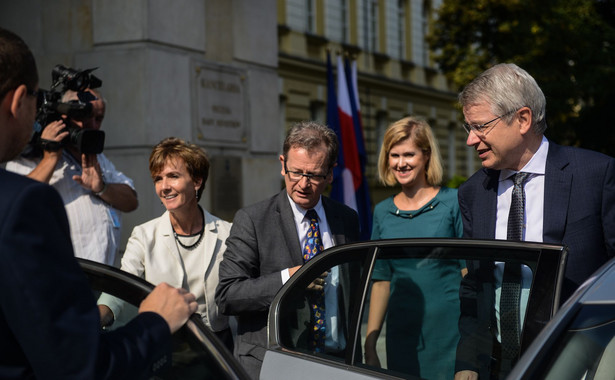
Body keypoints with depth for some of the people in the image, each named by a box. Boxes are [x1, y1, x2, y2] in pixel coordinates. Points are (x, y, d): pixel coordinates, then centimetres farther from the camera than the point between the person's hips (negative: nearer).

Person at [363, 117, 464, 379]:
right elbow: (381, 281, 13)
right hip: (401, 336, 4)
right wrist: (369, 344, 10)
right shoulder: (382, 212, 11)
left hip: (448, 335, -3)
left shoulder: (453, 203, -1)